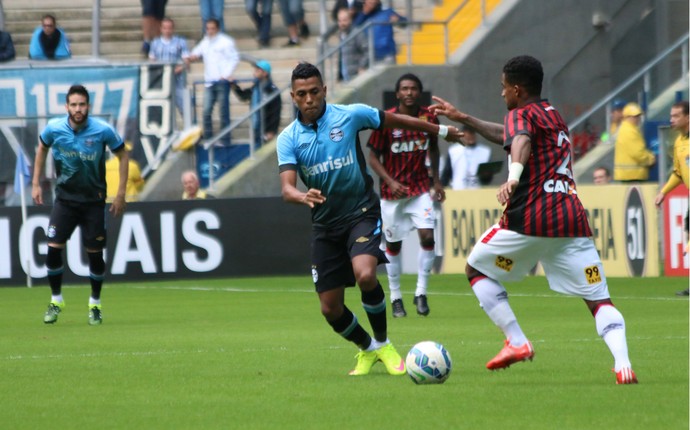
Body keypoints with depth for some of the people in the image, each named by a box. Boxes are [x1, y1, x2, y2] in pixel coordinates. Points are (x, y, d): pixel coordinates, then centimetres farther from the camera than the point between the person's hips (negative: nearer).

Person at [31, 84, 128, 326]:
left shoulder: (103, 131, -16)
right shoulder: (54, 129, -10)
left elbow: (122, 156, -1)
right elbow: (42, 149, 12)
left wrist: (121, 193, -4)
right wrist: (36, 184, 9)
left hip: (94, 200, -1)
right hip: (65, 198, 1)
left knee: (95, 253, 0)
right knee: (53, 248, -9)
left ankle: (95, 304, 20)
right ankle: (56, 300, 10)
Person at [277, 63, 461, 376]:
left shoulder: (349, 115, -6)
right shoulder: (288, 139, -3)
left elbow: (397, 121, 9)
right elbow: (287, 188, -15)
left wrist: (441, 131, 19)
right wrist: (304, 196, -39)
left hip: (361, 212, -3)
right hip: (324, 224, 3)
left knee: (365, 275, -30)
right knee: (331, 309, 0)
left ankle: (383, 345, -5)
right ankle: (367, 349, 30)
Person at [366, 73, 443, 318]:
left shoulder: (429, 117, -3)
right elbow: (373, 158, -7)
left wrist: (436, 181, 11)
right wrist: (391, 182, -19)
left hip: (420, 188, 2)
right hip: (392, 192, -2)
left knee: (427, 235, -15)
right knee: (394, 244, 6)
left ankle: (421, 293, -4)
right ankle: (395, 297, 20)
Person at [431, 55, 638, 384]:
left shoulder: (521, 115, 2)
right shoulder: (554, 116, 26)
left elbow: (521, 141, -24)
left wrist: (513, 177, -43)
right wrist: (463, 119, 48)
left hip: (530, 218, -6)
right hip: (571, 217, 6)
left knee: (475, 269, 17)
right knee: (598, 299, 0)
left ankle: (517, 342, 6)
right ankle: (623, 363, -24)